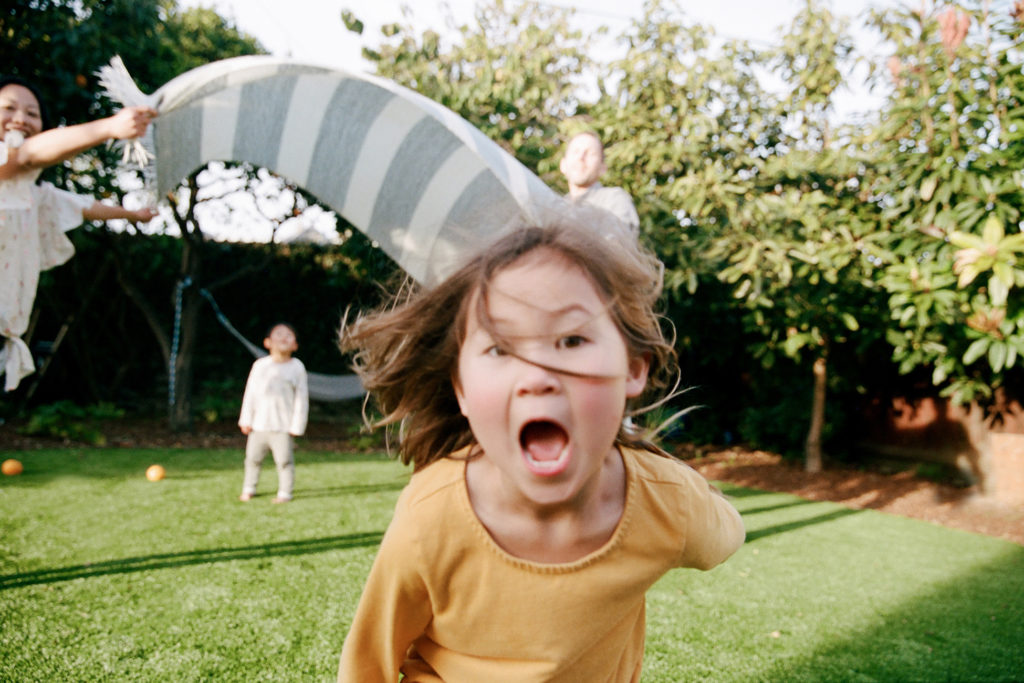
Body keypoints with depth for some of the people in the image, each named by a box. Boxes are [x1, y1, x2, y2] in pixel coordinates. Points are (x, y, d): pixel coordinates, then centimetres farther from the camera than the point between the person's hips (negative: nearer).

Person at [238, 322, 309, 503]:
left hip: (283, 426, -3)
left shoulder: (297, 367, -1)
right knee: (253, 457, 13)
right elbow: (250, 393, 7)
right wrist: (246, 420, 4)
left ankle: (284, 493, 9)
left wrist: (296, 426, -5)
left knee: (284, 460, -3)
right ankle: (249, 489, 29)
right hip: (259, 424, 3)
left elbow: (301, 398, -1)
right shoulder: (260, 365, 4)